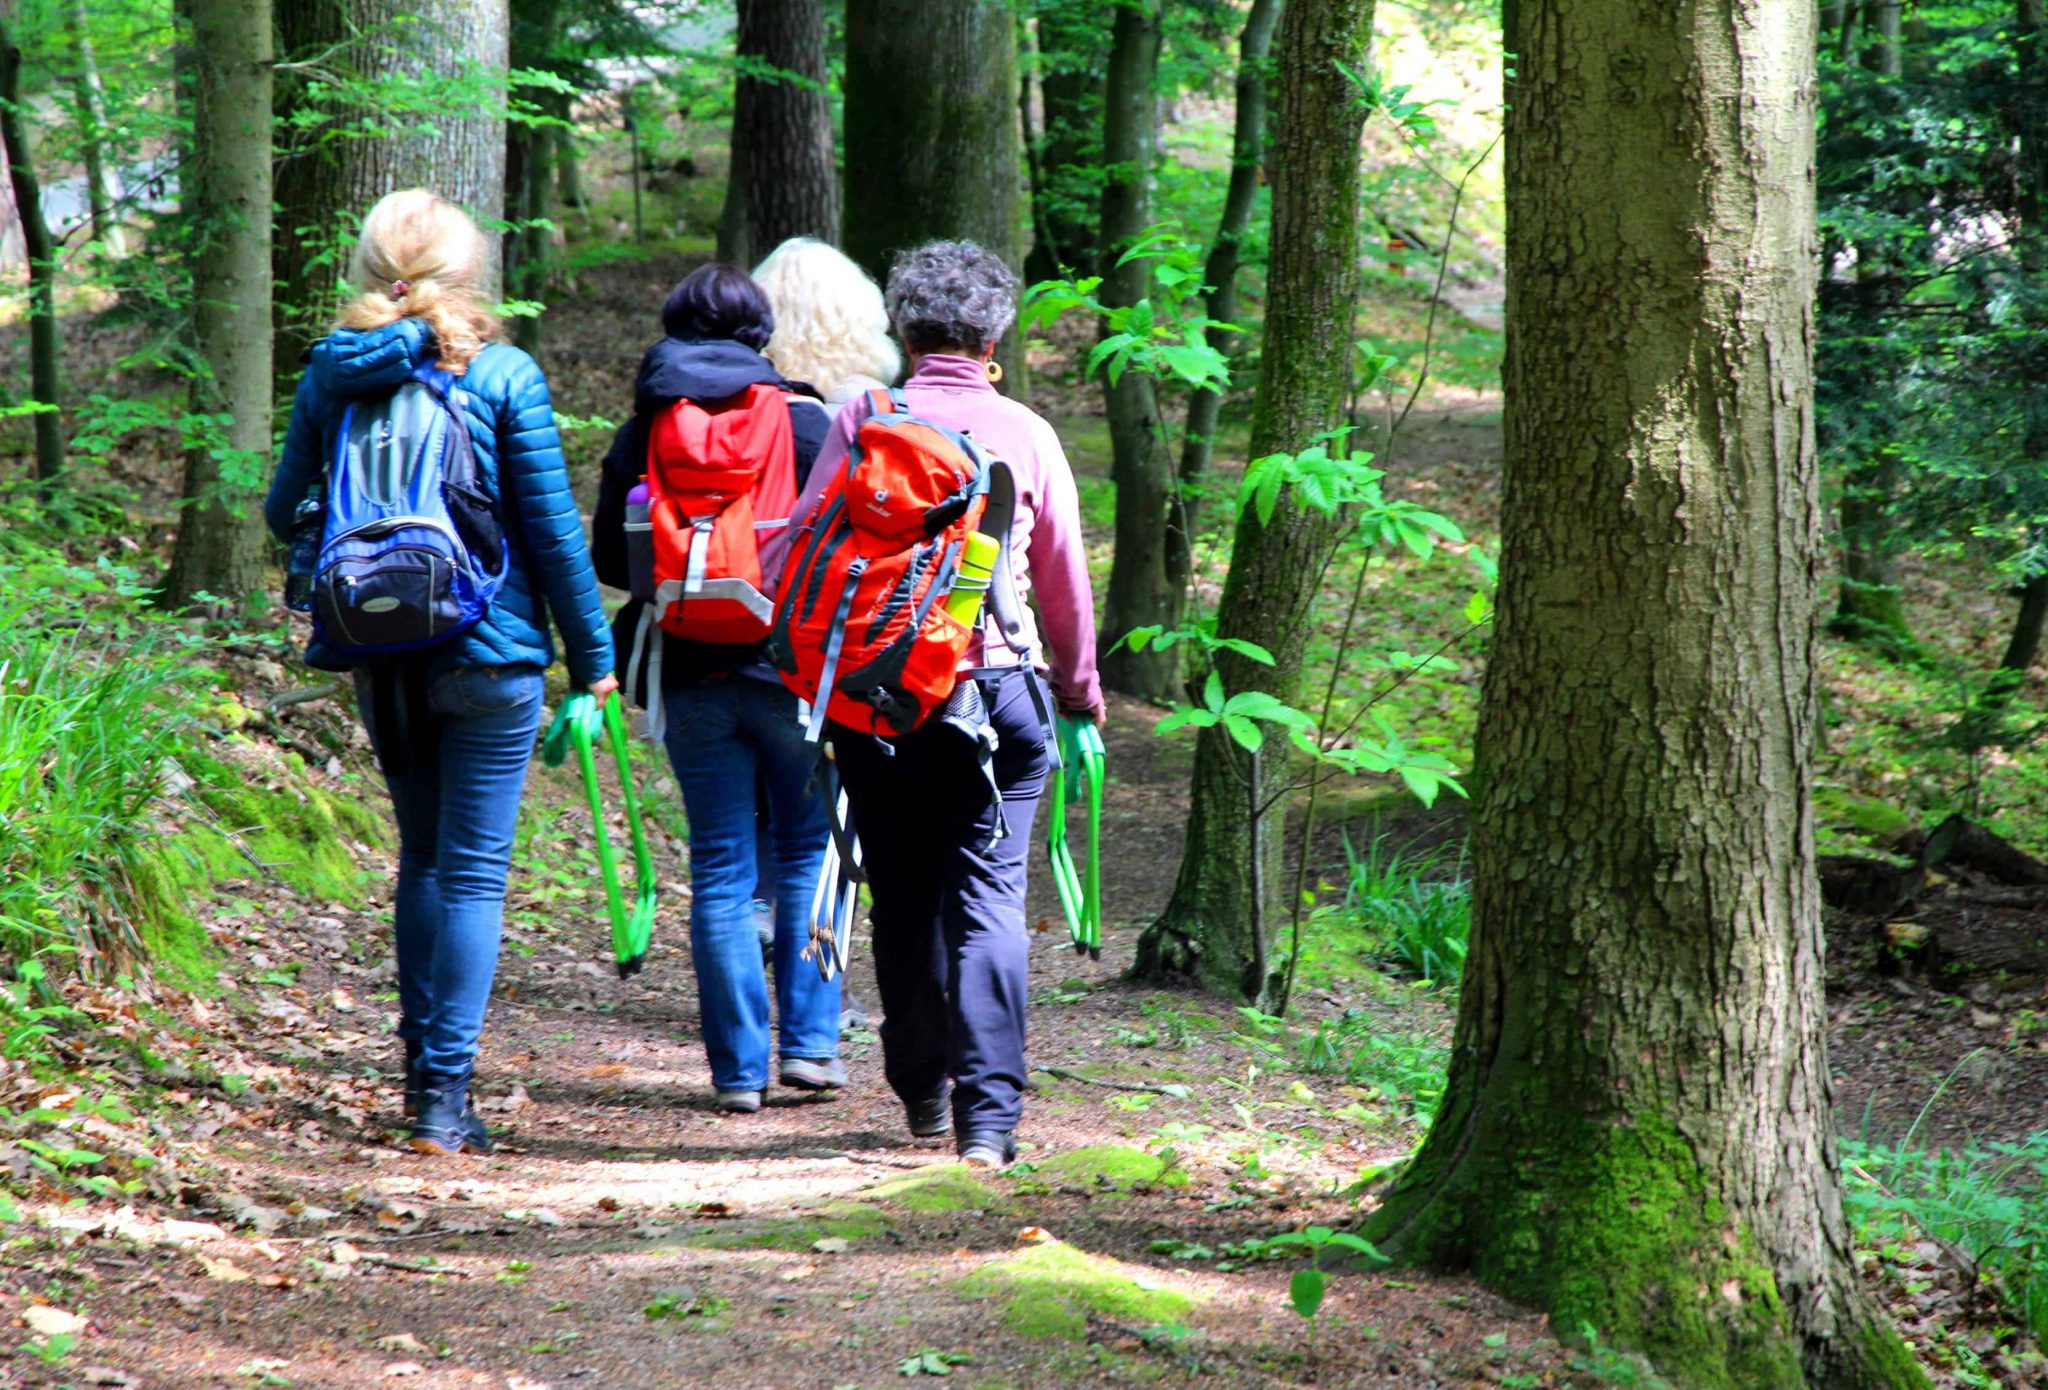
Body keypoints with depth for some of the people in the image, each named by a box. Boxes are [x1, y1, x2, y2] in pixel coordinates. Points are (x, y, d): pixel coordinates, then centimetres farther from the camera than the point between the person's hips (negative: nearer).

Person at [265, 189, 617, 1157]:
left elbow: (284, 512, 10)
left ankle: (423, 1060, 23)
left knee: (423, 852, 20)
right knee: (474, 868, 1)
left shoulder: (331, 372, 1)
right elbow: (552, 528, -6)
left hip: (378, 656, 4)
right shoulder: (504, 377, -8)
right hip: (488, 652, -4)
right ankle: (444, 1095, -2)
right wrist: (591, 653, 2)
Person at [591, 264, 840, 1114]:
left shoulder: (643, 430, 3)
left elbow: (608, 556, 5)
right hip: (791, 665, -2)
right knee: (809, 852, 13)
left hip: (689, 674, 2)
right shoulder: (800, 419, -4)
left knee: (720, 868, 6)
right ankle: (808, 1040, 9)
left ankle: (739, 1068, 6)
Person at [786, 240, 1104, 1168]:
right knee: (989, 898, -2)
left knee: (904, 898, 13)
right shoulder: (1025, 433, 3)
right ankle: (988, 1112, -12)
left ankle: (923, 1092, 25)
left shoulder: (861, 425, 1)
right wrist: (1079, 688, 24)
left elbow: (803, 553, 0)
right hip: (996, 686, -1)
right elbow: (1064, 577, 10)